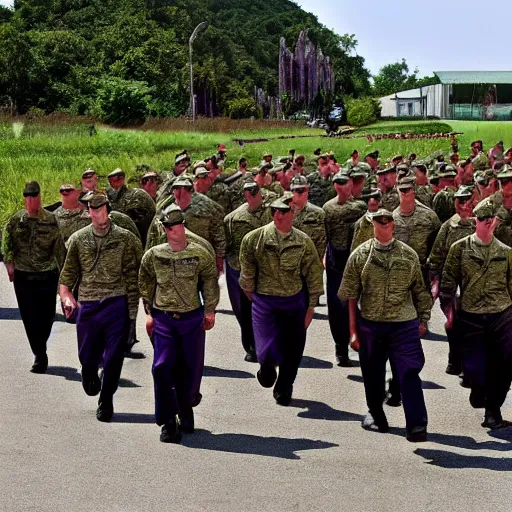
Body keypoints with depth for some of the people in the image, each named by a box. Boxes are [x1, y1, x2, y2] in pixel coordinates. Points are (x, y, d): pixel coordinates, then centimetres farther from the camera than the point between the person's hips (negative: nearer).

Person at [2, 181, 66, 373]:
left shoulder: (50, 220, 2)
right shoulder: (16, 220, 2)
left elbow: (59, 247, 7)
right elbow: (6, 242, 1)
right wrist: (9, 262, -12)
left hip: (47, 275, 0)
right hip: (23, 276, 0)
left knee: (47, 316, 4)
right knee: (30, 318, -2)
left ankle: (40, 351, 27)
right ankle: (40, 355, 6)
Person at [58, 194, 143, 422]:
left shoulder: (125, 238, -1)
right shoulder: (78, 239, 6)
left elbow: (134, 274, -2)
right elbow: (68, 271, 10)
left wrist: (132, 306, -7)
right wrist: (66, 296, -6)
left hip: (117, 303, -2)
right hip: (87, 305, 2)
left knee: (113, 358, 0)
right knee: (87, 356, 9)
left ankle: (106, 401, 17)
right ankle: (89, 376, 44)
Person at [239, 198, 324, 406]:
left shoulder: (304, 242, -4)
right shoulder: (255, 238, -7)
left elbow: (314, 275, -1)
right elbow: (247, 269, 3)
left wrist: (311, 306, -1)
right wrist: (250, 292, 7)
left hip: (294, 302, 1)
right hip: (265, 301, -1)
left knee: (292, 350, 10)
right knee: (268, 352, -8)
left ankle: (283, 389, 34)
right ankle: (267, 368, 31)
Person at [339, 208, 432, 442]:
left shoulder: (409, 255, 4)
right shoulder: (360, 255, 1)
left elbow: (420, 291, 11)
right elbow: (350, 297, 2)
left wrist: (423, 320, 8)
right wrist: (353, 331, 0)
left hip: (404, 324, -1)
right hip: (370, 324, 1)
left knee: (409, 374, -8)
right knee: (373, 374, 13)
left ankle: (417, 427, -7)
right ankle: (376, 415, 34)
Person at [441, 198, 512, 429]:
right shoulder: (460, 248, 0)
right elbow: (448, 281, 1)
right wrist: (448, 309, -4)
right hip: (471, 317, -1)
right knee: (473, 367, -1)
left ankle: (493, 409, 20)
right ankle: (478, 389, 34)